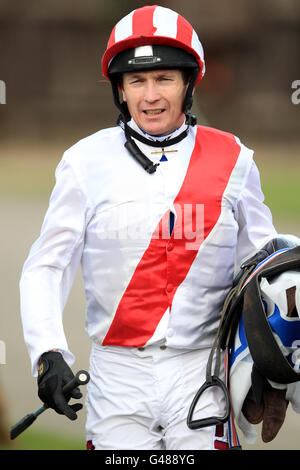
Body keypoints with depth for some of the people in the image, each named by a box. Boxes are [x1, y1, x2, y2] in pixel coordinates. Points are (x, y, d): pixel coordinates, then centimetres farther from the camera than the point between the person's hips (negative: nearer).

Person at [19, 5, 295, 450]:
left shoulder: (232, 160, 6)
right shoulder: (88, 161, 3)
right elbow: (47, 268, 3)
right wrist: (48, 354, -10)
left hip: (201, 368, 0)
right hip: (118, 375, 0)